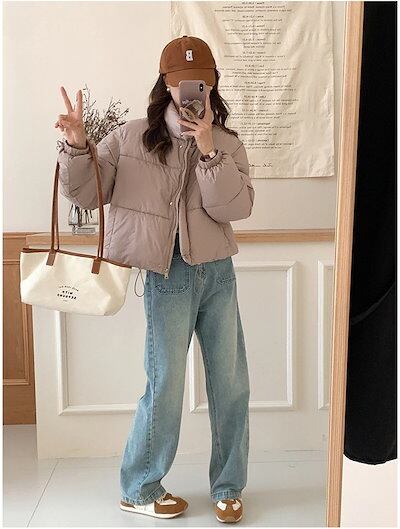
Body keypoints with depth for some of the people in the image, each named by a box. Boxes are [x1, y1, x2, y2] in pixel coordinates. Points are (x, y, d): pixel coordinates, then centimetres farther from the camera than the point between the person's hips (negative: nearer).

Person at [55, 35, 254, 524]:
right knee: (166, 387, 1)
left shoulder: (227, 144, 4)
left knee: (231, 384, 8)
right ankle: (138, 489, 24)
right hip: (168, 277, -3)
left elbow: (235, 207, -10)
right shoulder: (131, 137, 0)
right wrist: (77, 145, -17)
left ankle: (228, 487, 28)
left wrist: (207, 148, -17)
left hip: (218, 274, 3)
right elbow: (83, 194, -1)